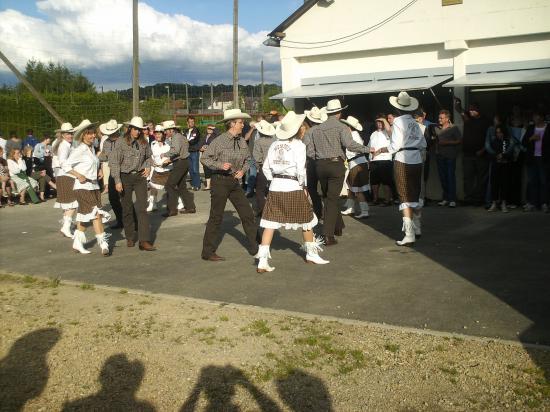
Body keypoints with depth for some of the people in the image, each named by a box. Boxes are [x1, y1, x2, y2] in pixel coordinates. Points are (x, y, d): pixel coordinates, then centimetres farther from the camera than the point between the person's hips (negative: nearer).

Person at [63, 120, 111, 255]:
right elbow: (66, 165, -13)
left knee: (84, 216, 13)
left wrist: (98, 172, 9)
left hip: (94, 186, 8)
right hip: (83, 187, -8)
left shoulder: (92, 149, 12)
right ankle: (103, 244, -12)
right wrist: (79, 176, -22)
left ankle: (78, 243, 23)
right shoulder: (80, 150, -11)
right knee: (96, 213, -13)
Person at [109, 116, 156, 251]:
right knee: (127, 208, 9)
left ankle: (144, 241, -10)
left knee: (142, 208, -8)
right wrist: (117, 181, -14)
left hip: (140, 176, 2)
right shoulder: (121, 142, -8)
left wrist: (148, 167, 3)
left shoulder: (144, 142, 4)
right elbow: (114, 162, -9)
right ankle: (130, 238, 26)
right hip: (125, 177, -2)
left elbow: (148, 157, 22)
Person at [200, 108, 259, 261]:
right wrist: (220, 165, -23)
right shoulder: (219, 141, -13)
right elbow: (204, 158, -10)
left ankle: (254, 247, 21)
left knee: (247, 214, 8)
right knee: (216, 217, 0)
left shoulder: (242, 141, 5)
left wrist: (243, 170, -2)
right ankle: (208, 252, 11)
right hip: (220, 181, -6)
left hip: (235, 181, 6)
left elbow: (247, 160, 17)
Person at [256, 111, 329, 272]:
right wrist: (304, 186, -3)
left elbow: (266, 167, 7)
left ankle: (262, 261, -2)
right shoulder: (298, 145, -9)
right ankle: (311, 254, 31)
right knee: (306, 219, 16)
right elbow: (301, 169, -15)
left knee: (270, 223, 3)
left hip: (275, 187, 4)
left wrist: (275, 180, 14)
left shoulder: (274, 145, 6)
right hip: (293, 187, -4)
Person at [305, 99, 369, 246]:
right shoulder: (341, 128, -4)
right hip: (336, 164, -4)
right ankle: (328, 235, -7)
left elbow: (310, 152, 6)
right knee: (332, 199, -2)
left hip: (320, 165, 4)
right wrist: (367, 149, -15)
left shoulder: (316, 129, 10)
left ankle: (338, 227, 34)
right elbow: (349, 144, -22)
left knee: (328, 197, 20)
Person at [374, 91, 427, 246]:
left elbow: (395, 145, -15)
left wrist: (381, 150, -2)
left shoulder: (398, 121, -9)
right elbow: (423, 144, 9)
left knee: (405, 198, -5)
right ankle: (417, 229, 31)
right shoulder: (415, 123, 9)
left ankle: (409, 235, -9)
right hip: (417, 161, 6)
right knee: (416, 196, 18)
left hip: (403, 161, -6)